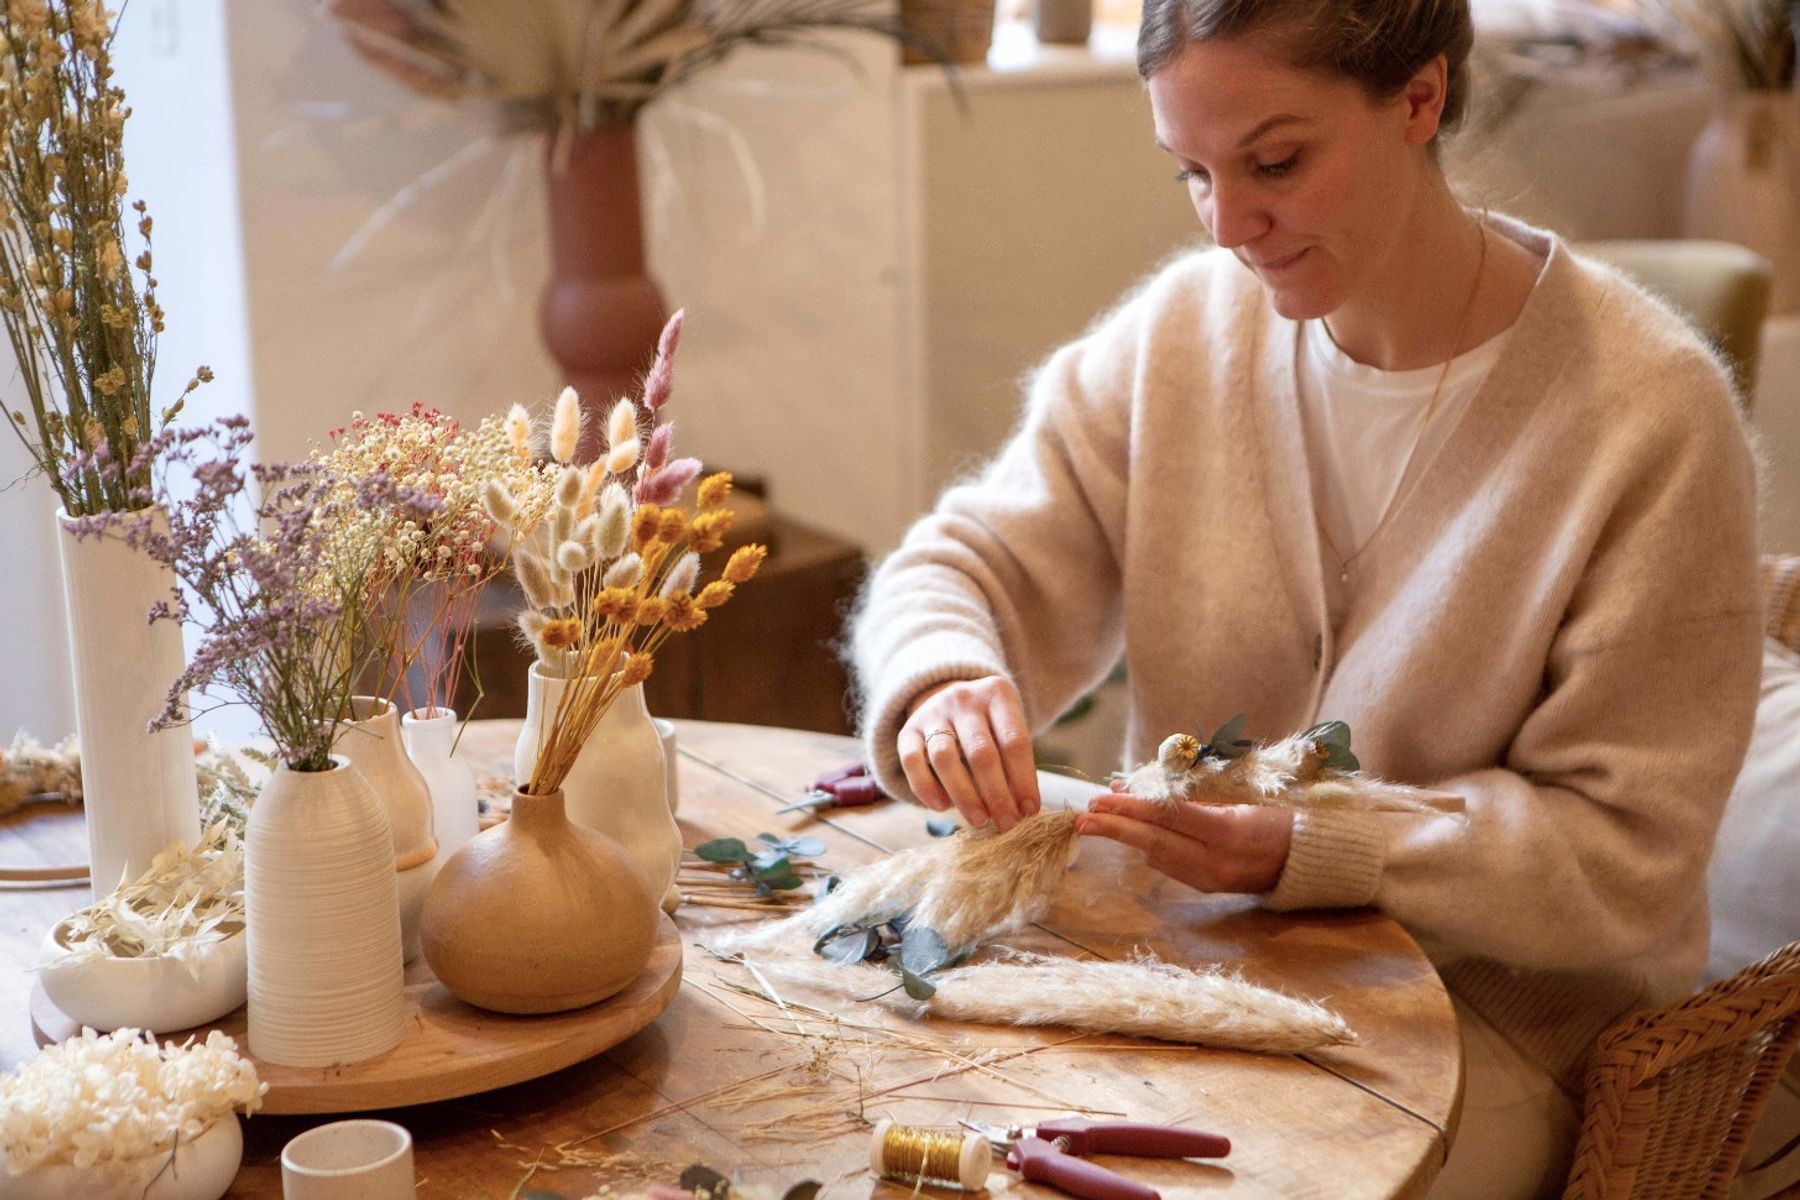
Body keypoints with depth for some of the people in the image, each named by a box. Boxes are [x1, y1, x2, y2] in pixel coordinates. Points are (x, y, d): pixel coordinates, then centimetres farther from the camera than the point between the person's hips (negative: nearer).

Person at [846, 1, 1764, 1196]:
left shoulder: (1651, 413, -15)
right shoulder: (1182, 331, -1)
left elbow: (1623, 852, -13)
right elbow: (975, 563, 2)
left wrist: (1307, 852, -26)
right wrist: (940, 683, -22)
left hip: (1490, 1019, -4)